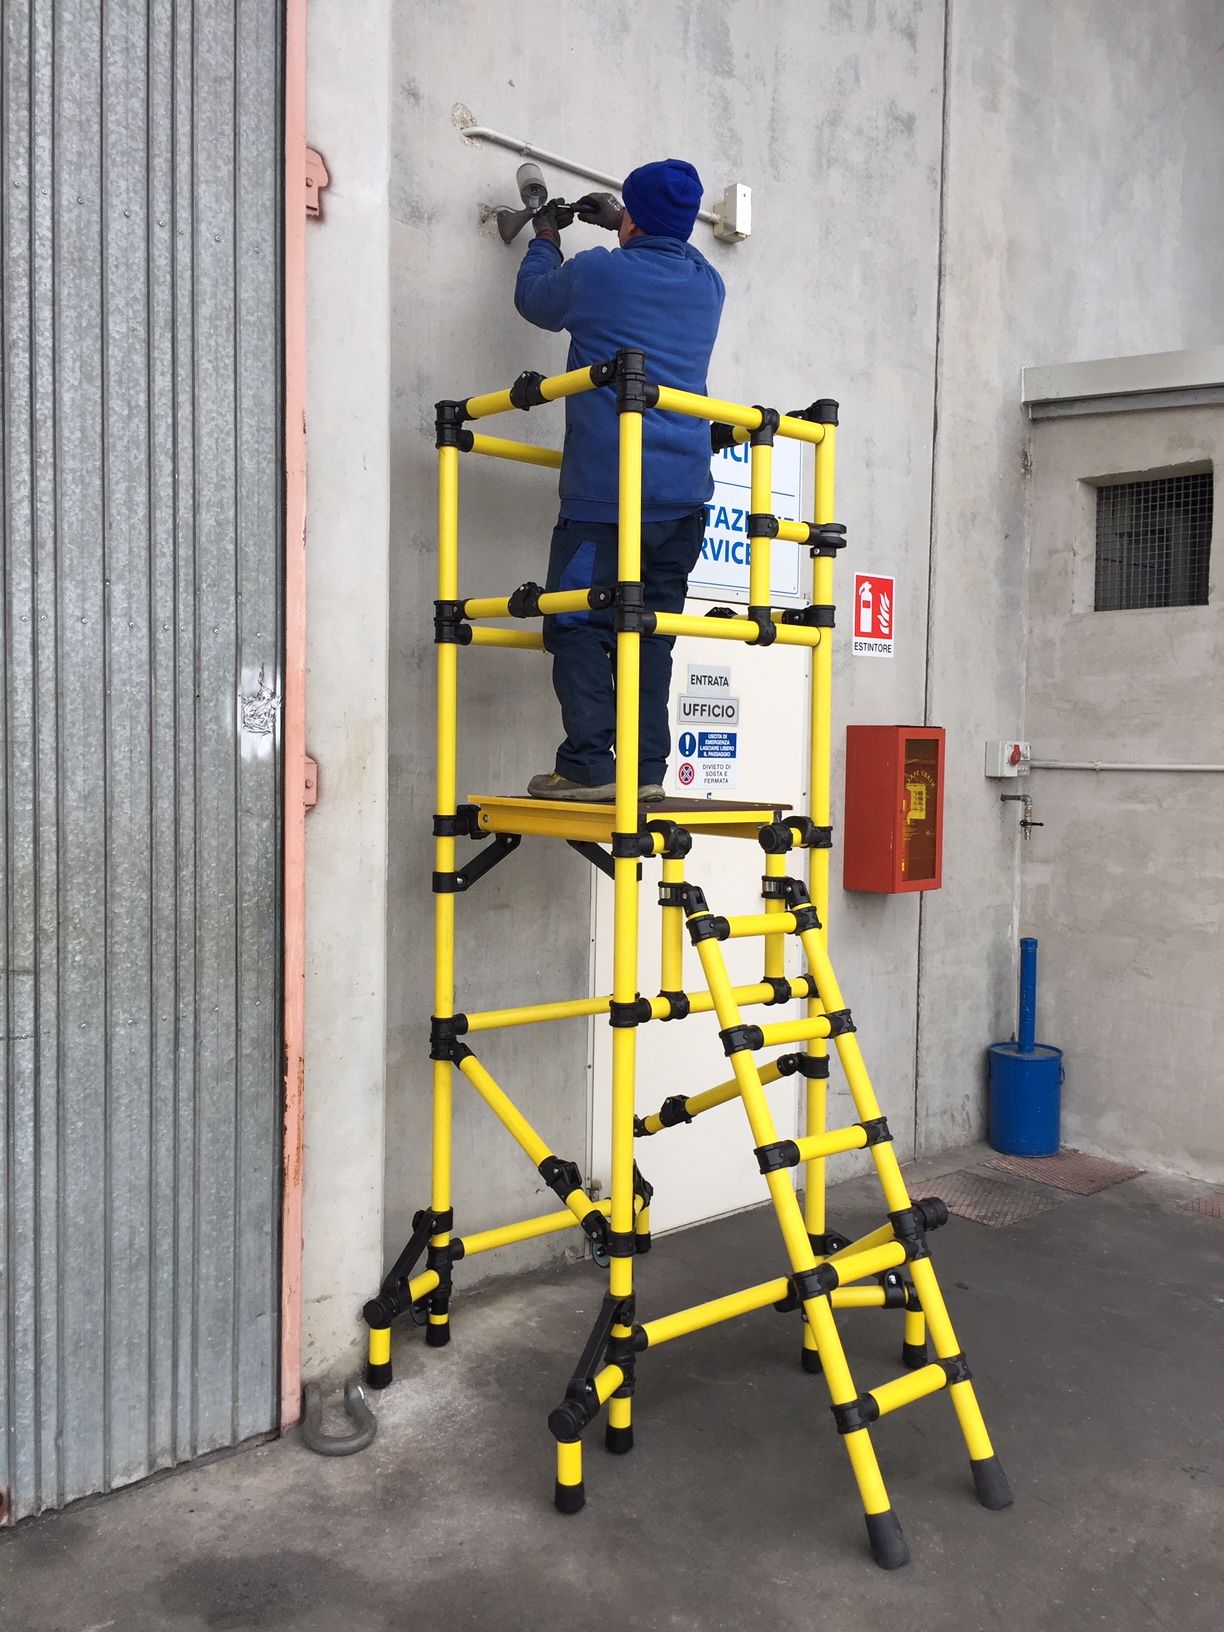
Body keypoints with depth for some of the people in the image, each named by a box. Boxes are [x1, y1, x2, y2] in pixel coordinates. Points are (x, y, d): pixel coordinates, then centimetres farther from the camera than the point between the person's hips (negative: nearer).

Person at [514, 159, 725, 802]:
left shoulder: (598, 273, -1)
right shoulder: (707, 285, 14)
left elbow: (534, 299, 20)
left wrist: (546, 237, 37)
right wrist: (621, 226, 46)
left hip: (605, 492, -5)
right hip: (684, 494, 6)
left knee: (579, 627, -2)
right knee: (651, 631, 8)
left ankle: (588, 764, -9)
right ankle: (646, 768, 6)